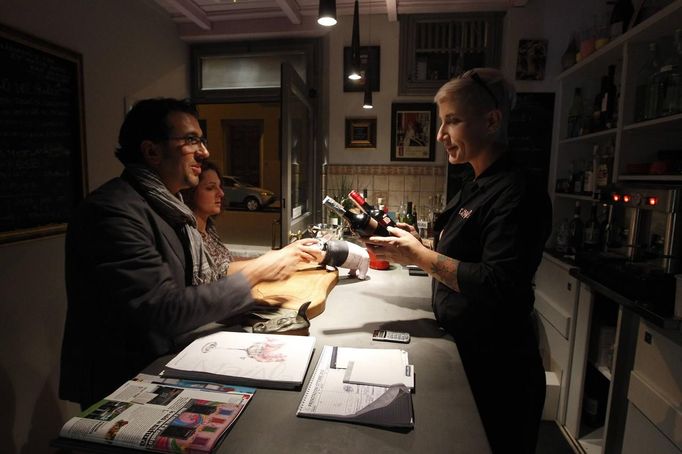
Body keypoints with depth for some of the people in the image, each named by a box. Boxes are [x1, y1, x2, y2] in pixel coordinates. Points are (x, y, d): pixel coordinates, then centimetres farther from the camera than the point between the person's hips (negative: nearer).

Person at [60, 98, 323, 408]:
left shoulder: (170, 206, 8)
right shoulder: (113, 211, -21)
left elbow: (207, 284, 6)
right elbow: (166, 312, -26)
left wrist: (275, 261, -5)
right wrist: (254, 273, -19)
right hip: (120, 388, -7)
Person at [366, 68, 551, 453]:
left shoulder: (517, 191, -21)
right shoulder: (477, 187, 9)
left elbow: (498, 287, -28)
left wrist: (420, 256, -23)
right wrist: (414, 246, -2)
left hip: (496, 368, -9)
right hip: (461, 349, 9)